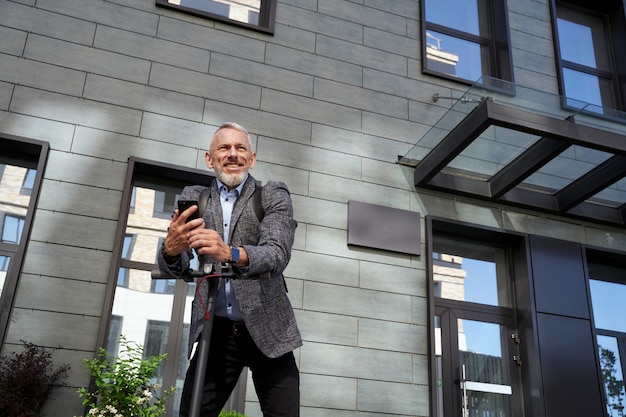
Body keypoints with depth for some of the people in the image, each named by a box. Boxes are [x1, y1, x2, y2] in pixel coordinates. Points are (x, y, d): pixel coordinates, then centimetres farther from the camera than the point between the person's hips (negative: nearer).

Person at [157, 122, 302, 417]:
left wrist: (230, 253, -37)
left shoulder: (274, 195, 0)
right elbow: (172, 267, 0)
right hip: (214, 330, 2)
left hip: (267, 329, -1)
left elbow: (278, 254, -17)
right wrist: (171, 247, -25)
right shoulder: (193, 198, 7)